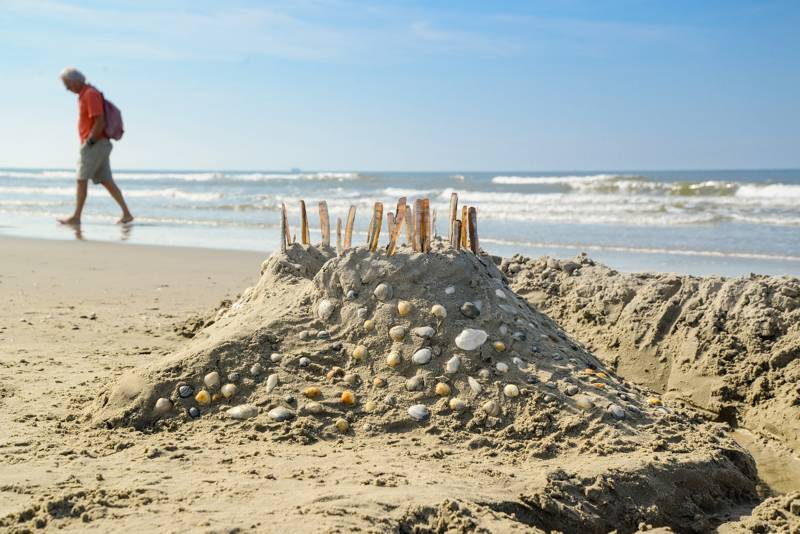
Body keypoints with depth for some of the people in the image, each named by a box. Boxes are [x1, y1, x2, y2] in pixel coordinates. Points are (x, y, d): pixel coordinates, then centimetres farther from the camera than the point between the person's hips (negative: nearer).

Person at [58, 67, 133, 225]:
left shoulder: (91, 94, -13)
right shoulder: (84, 95, 19)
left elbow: (100, 122, -21)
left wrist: (88, 142, -17)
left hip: (94, 145, -10)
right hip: (99, 145, 10)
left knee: (81, 179, -6)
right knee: (106, 181, 6)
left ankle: (76, 217, -3)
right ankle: (126, 213, 4)